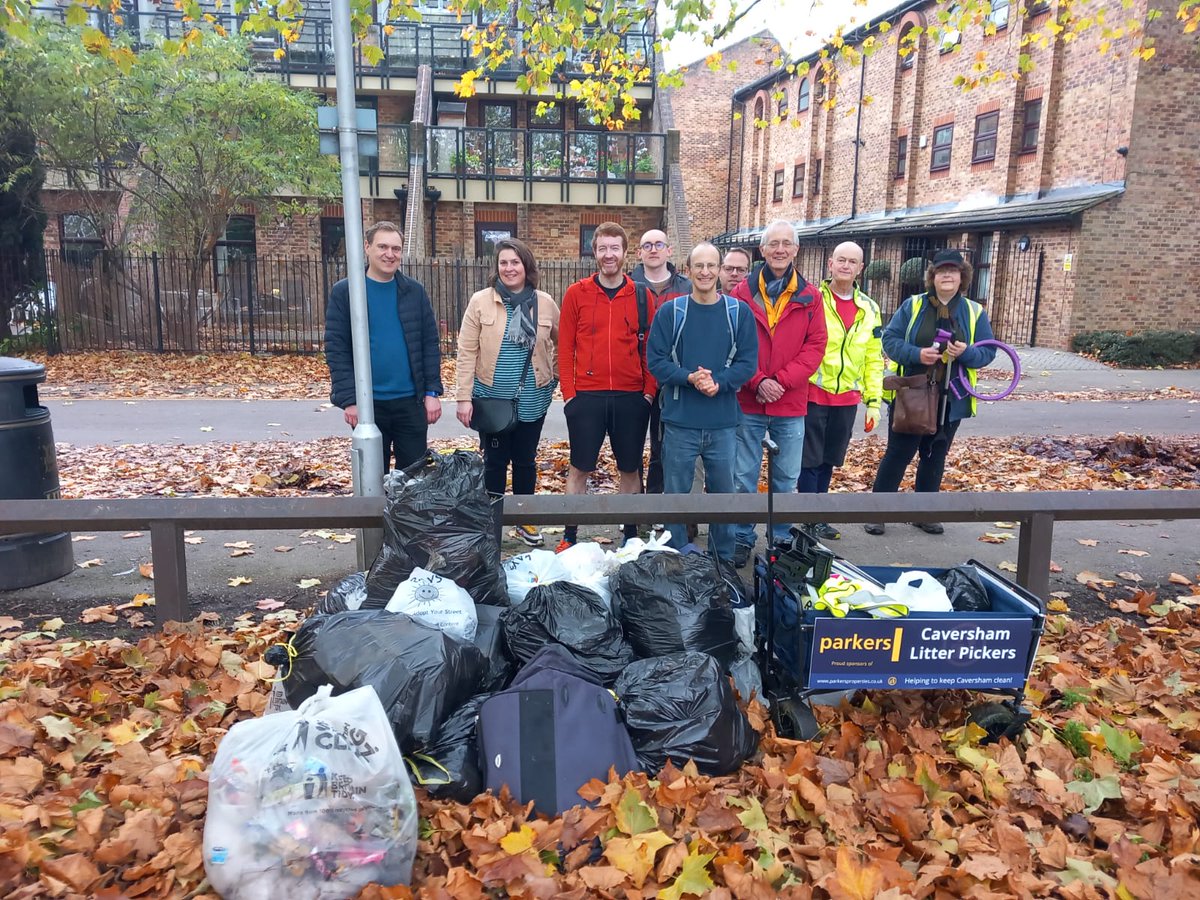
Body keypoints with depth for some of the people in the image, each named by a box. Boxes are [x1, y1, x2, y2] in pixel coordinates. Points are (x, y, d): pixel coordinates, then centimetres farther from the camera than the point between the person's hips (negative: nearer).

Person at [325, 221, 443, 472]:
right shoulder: (344, 292, -2)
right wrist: (349, 399, -12)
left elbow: (430, 344, 4)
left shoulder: (414, 291, 5)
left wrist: (432, 391, -3)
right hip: (368, 402, -1)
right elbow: (336, 349, -5)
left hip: (411, 400, 2)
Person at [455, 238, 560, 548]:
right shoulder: (480, 301, -5)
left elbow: (561, 344, 13)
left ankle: (525, 519, 30)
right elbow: (467, 352, -6)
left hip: (532, 399, 2)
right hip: (491, 398, -1)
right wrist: (464, 397, -10)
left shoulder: (545, 303, 0)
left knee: (526, 461, 13)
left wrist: (555, 375, 6)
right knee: (494, 461, 8)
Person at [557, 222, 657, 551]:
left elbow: (650, 348, 5)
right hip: (587, 397, -1)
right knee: (580, 468, 6)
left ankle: (631, 534, 25)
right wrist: (568, 392, -5)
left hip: (631, 398, 1)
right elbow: (565, 347, 1)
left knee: (630, 468, 11)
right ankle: (569, 536, 18)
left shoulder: (641, 297, 4)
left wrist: (649, 391, -2)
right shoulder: (576, 293, 1)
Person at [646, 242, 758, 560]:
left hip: (723, 423, 1)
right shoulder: (670, 311, -1)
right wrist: (689, 377, -19)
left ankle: (723, 560, 29)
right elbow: (655, 360, -4)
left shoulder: (739, 312, 2)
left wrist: (719, 382, -18)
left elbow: (748, 361, -1)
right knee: (675, 494, 9)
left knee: (723, 492, 13)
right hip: (679, 421, -1)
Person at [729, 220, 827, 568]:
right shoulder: (743, 292, -1)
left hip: (791, 405, 1)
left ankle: (780, 539, 26)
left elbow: (816, 346, -2)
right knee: (744, 478, 7)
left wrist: (781, 381, -13)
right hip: (749, 402, -1)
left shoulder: (809, 297, 3)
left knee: (786, 479, 11)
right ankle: (742, 539, 21)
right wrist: (757, 382, -14)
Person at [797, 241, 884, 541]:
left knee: (828, 461, 14)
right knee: (809, 460, 0)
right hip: (812, 395, -4)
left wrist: (874, 401, 9)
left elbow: (874, 360, 12)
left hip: (847, 399, 5)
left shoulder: (869, 309, 9)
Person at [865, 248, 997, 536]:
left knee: (935, 457, 13)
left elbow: (988, 351, 4)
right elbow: (890, 340, -5)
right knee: (898, 453, 1)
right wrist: (917, 354, -22)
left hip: (950, 400, 3)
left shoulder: (975, 312, 5)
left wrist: (967, 352, -18)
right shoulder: (912, 306, -1)